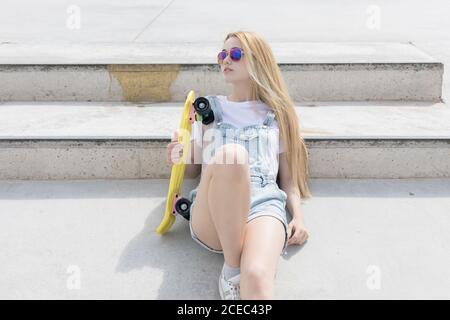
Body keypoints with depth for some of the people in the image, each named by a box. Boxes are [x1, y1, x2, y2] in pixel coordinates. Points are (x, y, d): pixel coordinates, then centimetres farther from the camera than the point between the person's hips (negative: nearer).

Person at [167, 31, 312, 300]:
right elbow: (194, 170, 24)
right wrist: (179, 158, -1)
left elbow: (288, 177, 21)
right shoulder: (209, 108, 25)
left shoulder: (278, 114, 23)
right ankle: (231, 268, -22)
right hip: (211, 216, 1)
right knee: (231, 153, -37)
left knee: (257, 278, -38)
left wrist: (298, 215, 1)